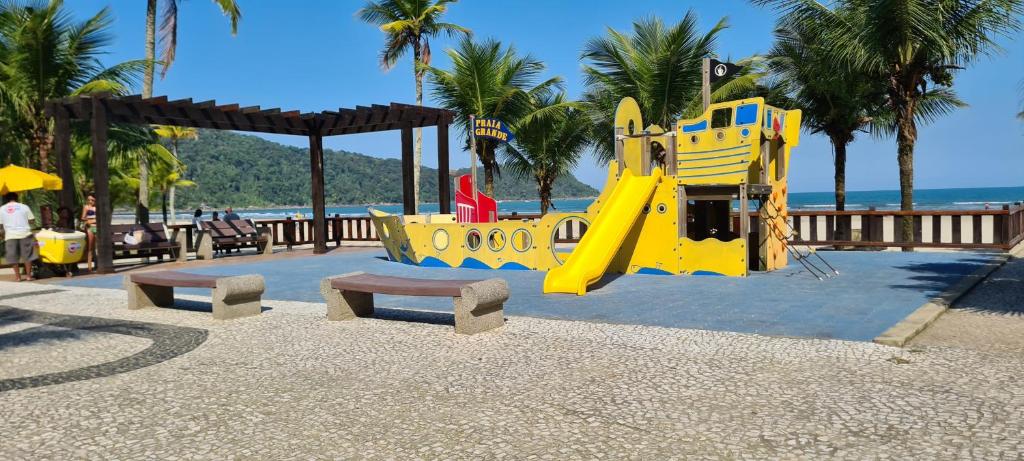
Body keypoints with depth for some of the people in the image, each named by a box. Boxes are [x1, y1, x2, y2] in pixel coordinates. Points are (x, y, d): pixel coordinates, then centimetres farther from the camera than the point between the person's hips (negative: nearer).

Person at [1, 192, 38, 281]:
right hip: (25, 234, -1)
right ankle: (28, 275, 7)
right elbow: (32, 221, 4)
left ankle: (17, 276, 12)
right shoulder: (24, 207, 2)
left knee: (14, 257, 9)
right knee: (27, 256, 7)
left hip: (10, 236, 1)